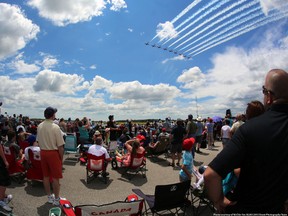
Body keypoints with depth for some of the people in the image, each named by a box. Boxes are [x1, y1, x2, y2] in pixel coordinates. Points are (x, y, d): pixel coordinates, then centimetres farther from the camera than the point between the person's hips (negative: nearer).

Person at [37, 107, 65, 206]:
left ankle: (49, 197, 33)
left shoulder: (39, 126, -1)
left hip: (43, 152, 6)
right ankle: (56, 199, 19)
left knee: (46, 176, 17)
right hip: (53, 153, -6)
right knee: (55, 177, 7)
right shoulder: (55, 127, -19)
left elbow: (38, 141, 7)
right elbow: (60, 146, -18)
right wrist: (61, 158, -7)